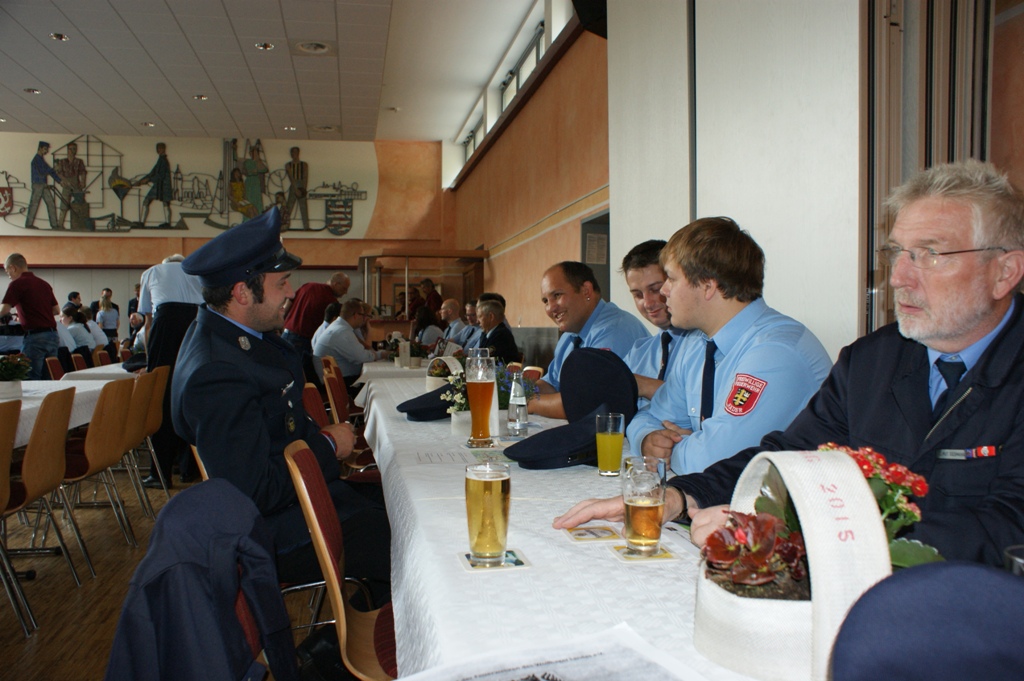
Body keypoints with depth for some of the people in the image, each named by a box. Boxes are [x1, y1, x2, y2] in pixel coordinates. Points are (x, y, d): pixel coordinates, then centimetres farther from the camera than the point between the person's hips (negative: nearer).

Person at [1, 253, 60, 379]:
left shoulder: (17, 284, -5)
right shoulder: (44, 284, 16)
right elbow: (57, 310, 20)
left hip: (34, 336, -7)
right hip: (52, 334, 7)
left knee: (32, 381, -3)